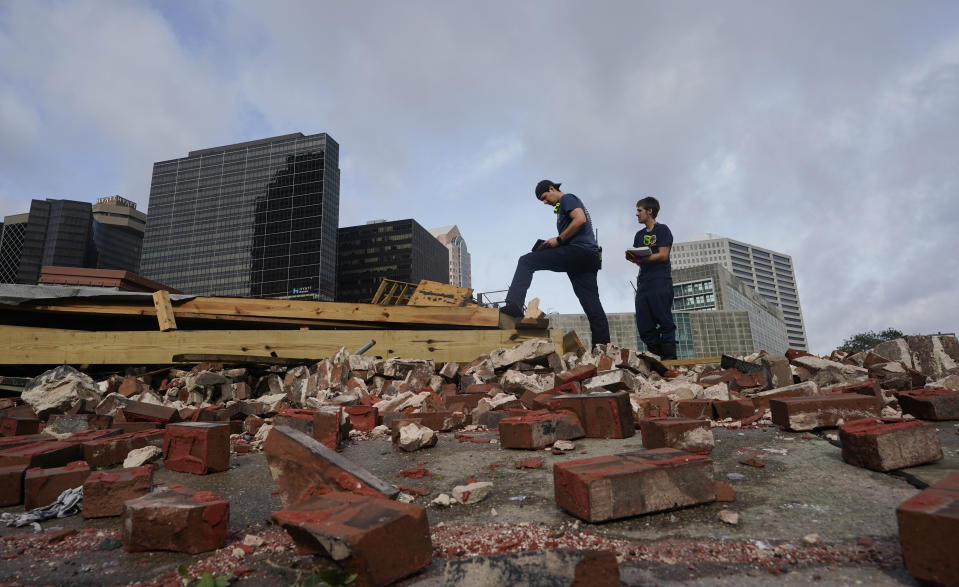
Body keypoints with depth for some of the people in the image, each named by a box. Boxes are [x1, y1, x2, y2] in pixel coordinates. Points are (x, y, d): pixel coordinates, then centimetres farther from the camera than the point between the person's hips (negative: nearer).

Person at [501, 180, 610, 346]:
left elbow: (580, 219, -14)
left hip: (577, 250, -10)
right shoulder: (565, 206, 33)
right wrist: (551, 245, 19)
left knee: (526, 261, -9)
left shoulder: (567, 199, 4)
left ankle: (514, 304, -23)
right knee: (592, 304, 4)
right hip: (590, 257, 10)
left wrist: (558, 239, -8)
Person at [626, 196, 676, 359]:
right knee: (644, 325, 1)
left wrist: (643, 258, -22)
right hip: (643, 283, 7)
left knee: (664, 321, -8)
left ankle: (669, 356, -4)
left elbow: (663, 255, -8)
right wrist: (631, 258, -6)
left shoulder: (662, 230, 3)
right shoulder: (639, 235, 22)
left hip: (660, 281, -6)